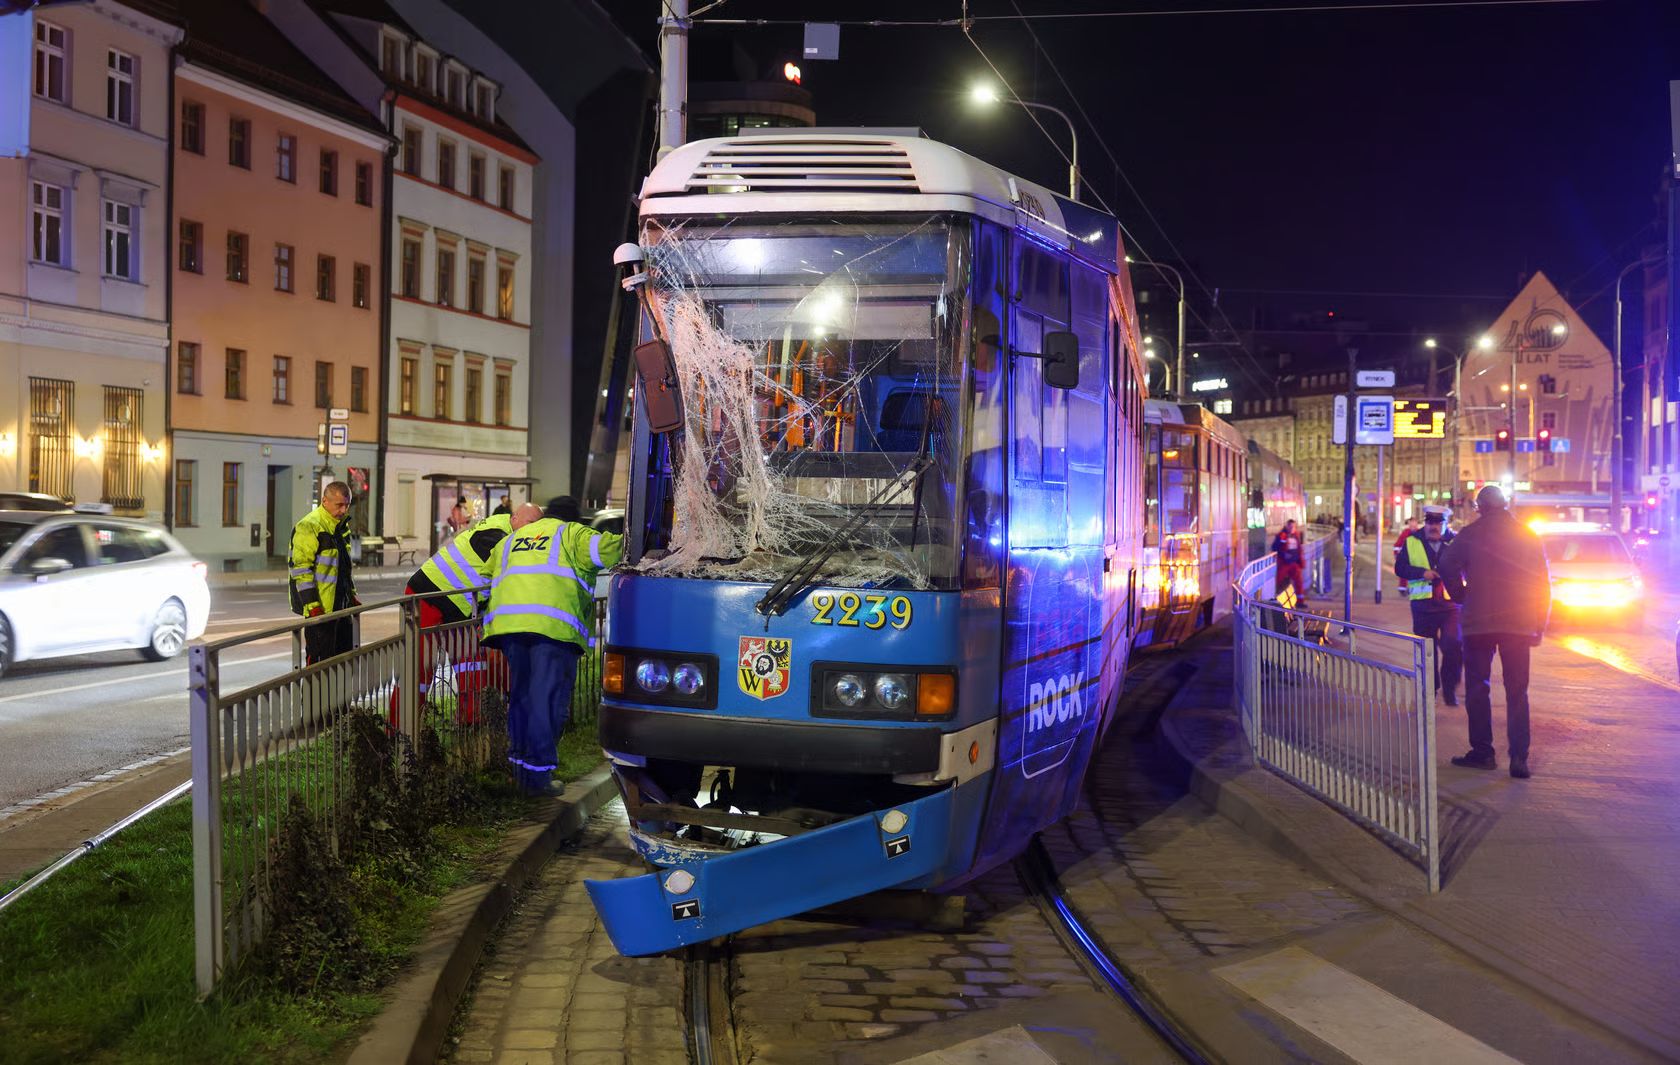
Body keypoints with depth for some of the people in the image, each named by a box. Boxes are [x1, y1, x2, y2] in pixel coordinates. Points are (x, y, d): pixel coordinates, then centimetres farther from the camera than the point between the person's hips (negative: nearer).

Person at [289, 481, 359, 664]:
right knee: (321, 660, -5)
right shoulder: (309, 527, -15)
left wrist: (352, 594, 21)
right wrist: (312, 604, -23)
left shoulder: (341, 526, 15)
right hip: (319, 608, -9)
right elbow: (300, 568, -19)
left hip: (340, 606, 9)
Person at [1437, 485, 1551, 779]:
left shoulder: (1471, 534, -2)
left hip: (1479, 622, -2)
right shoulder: (1528, 536, 7)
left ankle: (1482, 752, 8)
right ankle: (1519, 757, -3)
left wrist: (1461, 596, 1)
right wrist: (1538, 627, 12)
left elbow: (1447, 565, -14)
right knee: (1517, 691, 5)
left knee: (1477, 688, 8)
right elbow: (1543, 584, 7)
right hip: (1520, 624, 2)